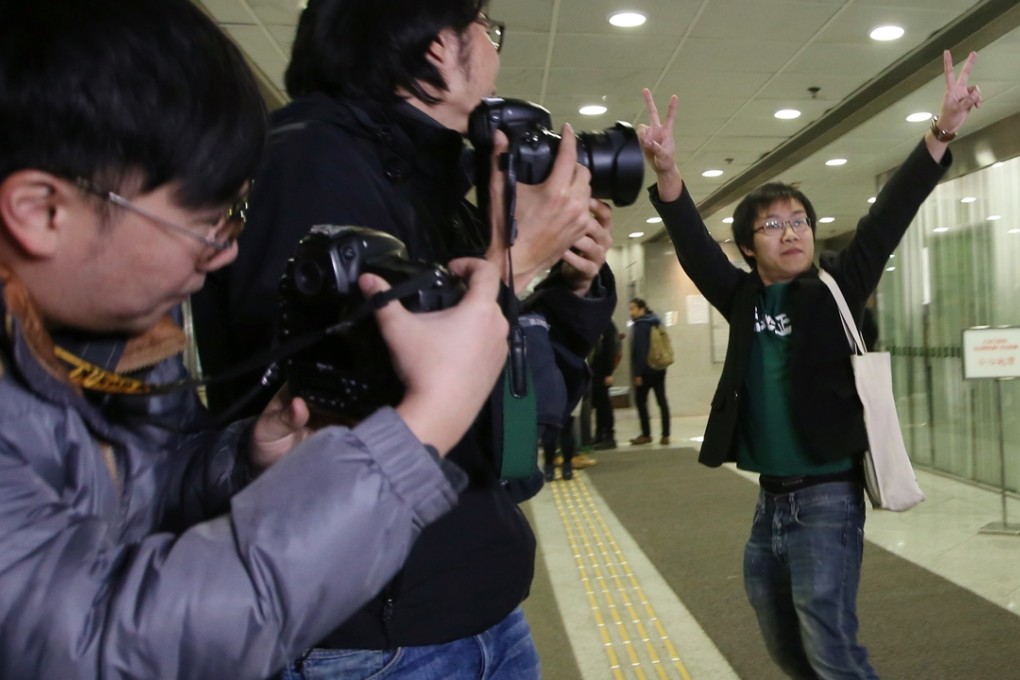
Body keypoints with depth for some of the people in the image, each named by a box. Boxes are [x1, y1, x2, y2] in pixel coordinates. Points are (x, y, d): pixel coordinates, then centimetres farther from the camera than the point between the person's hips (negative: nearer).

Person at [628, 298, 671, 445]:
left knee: (640, 400, 4)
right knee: (662, 401, 4)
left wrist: (637, 372, -18)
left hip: (646, 369, -8)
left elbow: (639, 350, -18)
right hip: (660, 368, 8)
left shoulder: (640, 325, -11)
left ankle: (646, 435, 7)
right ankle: (665, 435, 2)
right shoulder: (655, 322, 14)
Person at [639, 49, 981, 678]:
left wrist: (941, 133, -22)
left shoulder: (835, 290, -3)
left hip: (825, 497, -4)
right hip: (770, 499, 5)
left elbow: (888, 219, -11)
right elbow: (694, 246, -8)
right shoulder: (744, 298, 3)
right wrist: (667, 172, -23)